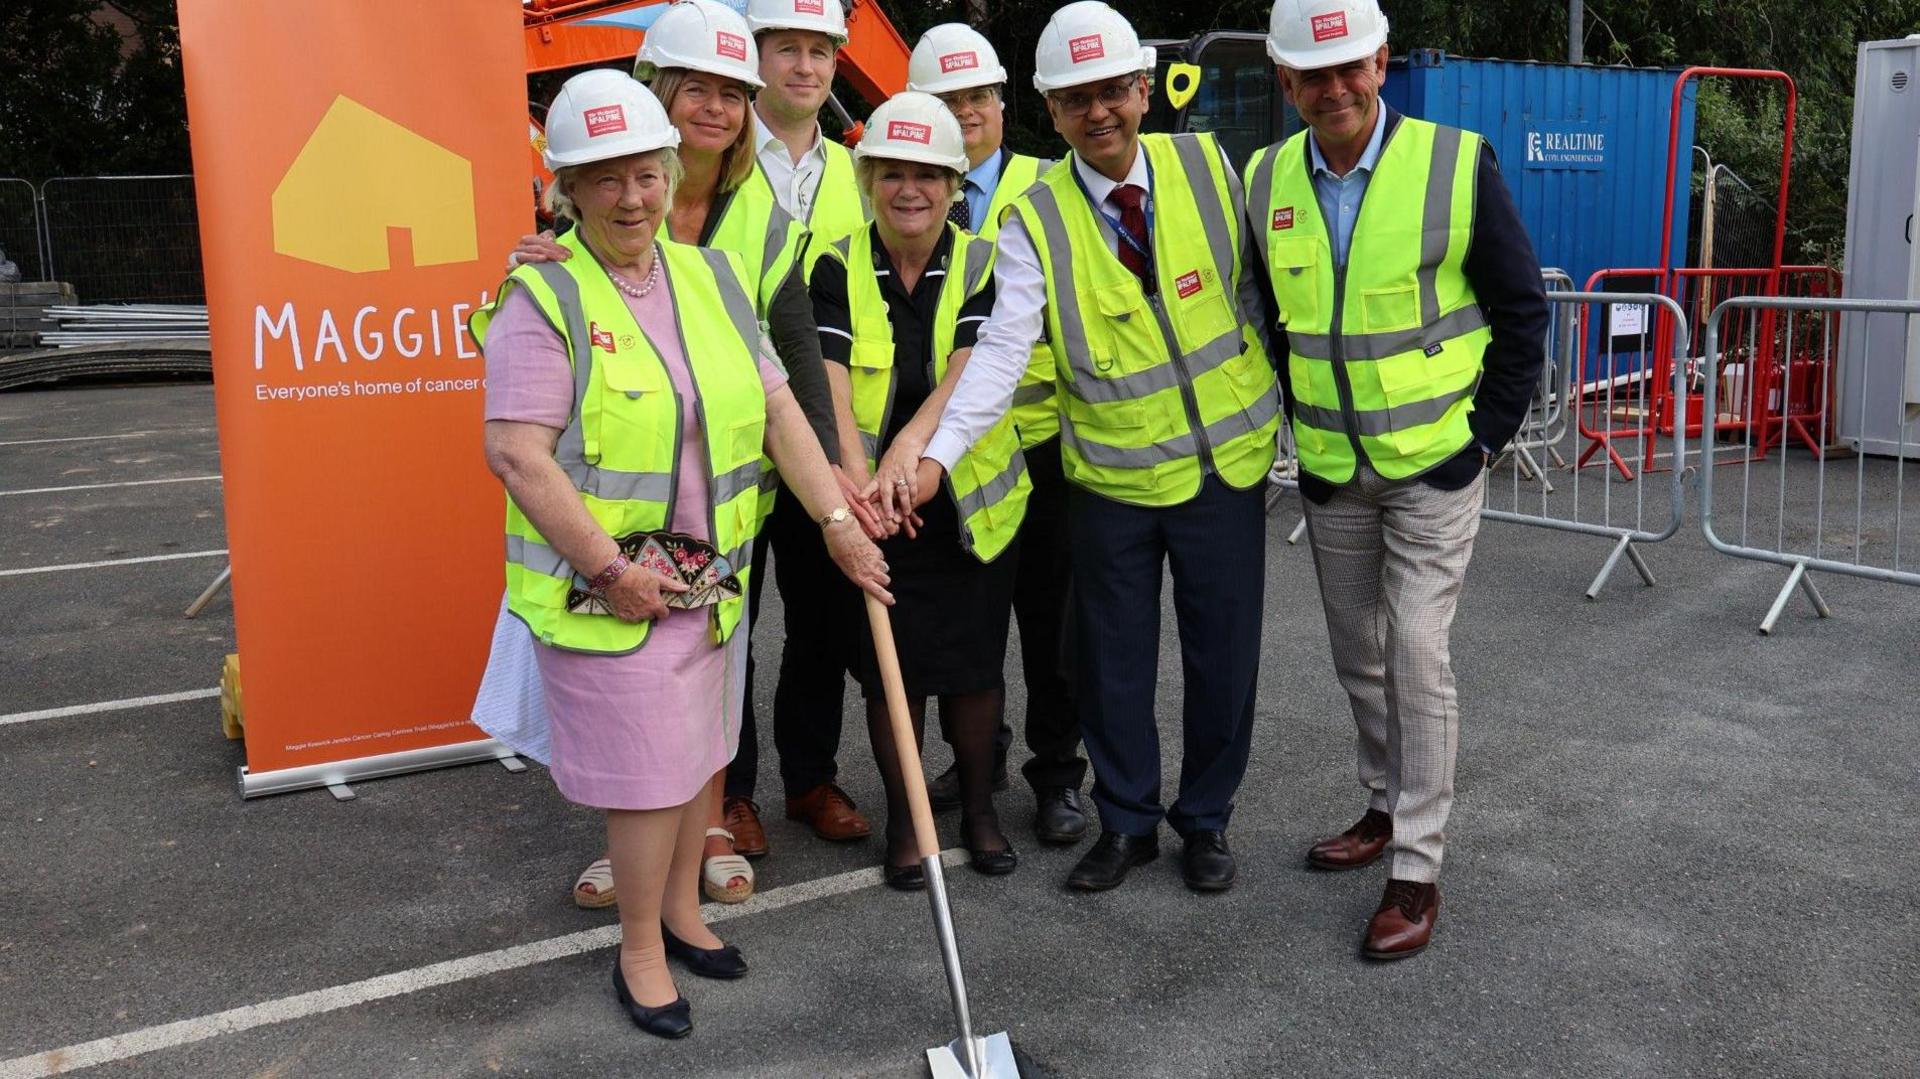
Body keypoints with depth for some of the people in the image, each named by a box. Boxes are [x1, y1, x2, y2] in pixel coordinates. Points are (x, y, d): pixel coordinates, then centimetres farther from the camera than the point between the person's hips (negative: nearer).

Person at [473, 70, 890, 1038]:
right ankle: (640, 951, 23)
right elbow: (515, 453, -19)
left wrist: (837, 520, 1)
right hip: (607, 586, -6)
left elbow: (776, 407, 6)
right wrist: (610, 569, -20)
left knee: (696, 749, 17)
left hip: (711, 577, 6)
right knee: (648, 769, 2)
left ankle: (680, 911, 38)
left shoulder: (711, 277, 5)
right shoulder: (544, 297, -13)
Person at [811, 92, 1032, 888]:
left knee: (973, 664, 10)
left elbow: (970, 372, -20)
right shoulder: (837, 270, -4)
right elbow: (830, 384, -18)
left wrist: (917, 447, -38)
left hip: (972, 502, 0)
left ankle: (979, 808, 31)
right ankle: (903, 818, 27)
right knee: (890, 668, 8)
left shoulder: (982, 265, -4)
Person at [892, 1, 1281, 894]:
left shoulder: (1204, 164, -4)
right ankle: (1126, 821, 32)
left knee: (1223, 652, 11)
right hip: (1111, 476, -1)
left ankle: (1206, 820, 32)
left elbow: (1255, 287, 6)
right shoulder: (1034, 220, -10)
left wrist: (1283, 395, 8)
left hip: (1228, 459, 1)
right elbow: (1002, 347, -19)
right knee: (1111, 660, 10)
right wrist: (939, 451, -31)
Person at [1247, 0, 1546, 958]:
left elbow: (1520, 311, -5)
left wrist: (1486, 435, -7)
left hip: (1434, 463, -4)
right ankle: (1387, 807, 35)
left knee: (1415, 653, -8)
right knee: (1358, 654, 15)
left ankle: (1416, 868, 3)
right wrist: (1296, 429, 9)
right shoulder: (1266, 183, -1)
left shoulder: (1457, 164, -12)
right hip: (1329, 473, 5)